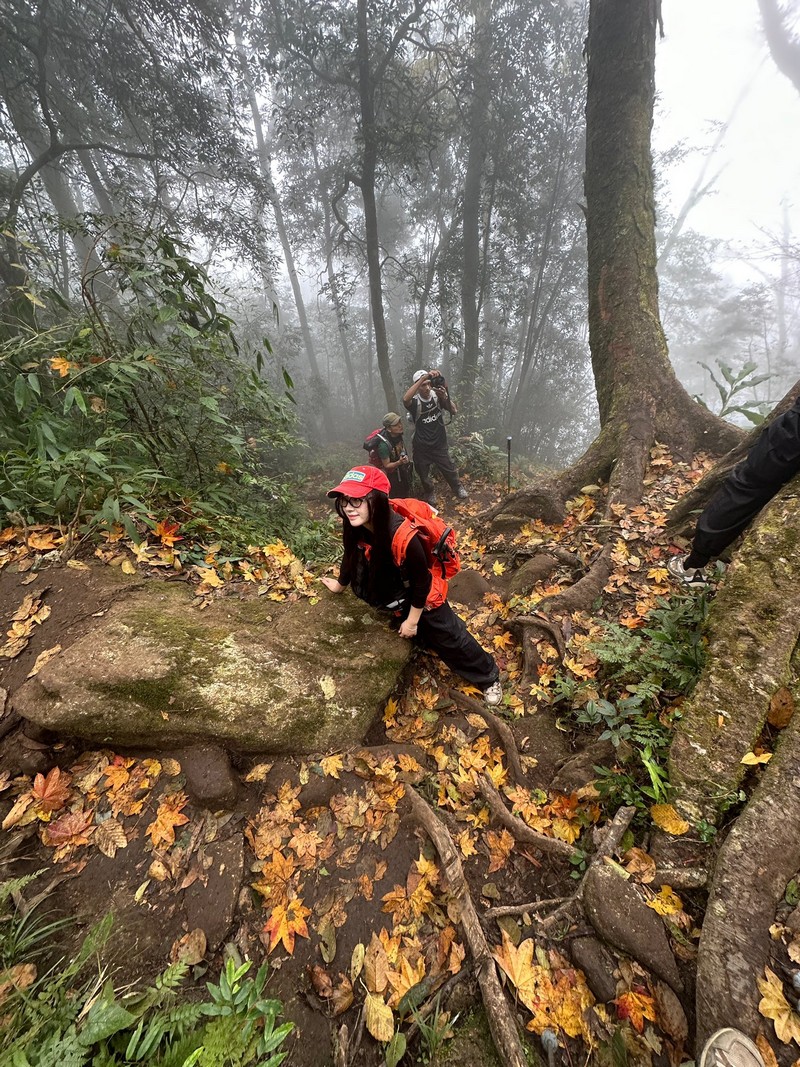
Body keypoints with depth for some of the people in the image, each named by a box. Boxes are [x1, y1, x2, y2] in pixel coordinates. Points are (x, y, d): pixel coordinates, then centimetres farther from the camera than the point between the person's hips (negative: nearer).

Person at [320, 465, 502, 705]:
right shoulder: (357, 526, -23)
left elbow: (421, 581, -27)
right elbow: (351, 555, 0)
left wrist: (412, 621, -16)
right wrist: (340, 585, 17)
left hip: (422, 595, -5)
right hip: (391, 592, 5)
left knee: (450, 635, 9)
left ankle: (489, 677, 30)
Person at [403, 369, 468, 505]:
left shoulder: (437, 396, -9)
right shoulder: (415, 402, -18)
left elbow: (454, 411, -16)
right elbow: (405, 399, -43)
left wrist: (445, 397, -35)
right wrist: (423, 378, -45)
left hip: (439, 445, 2)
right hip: (422, 448, -1)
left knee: (450, 470, 13)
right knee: (424, 475, 16)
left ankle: (458, 489, 41)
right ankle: (429, 493, 45)